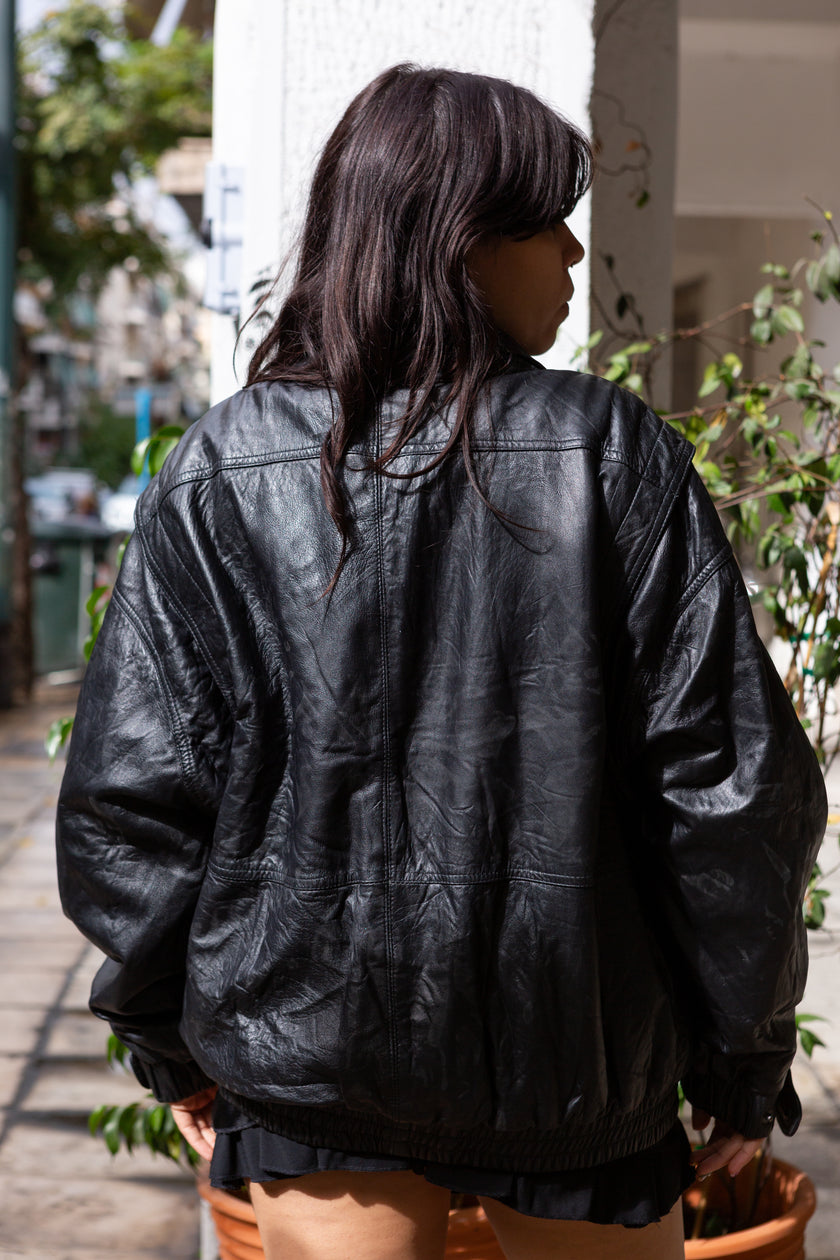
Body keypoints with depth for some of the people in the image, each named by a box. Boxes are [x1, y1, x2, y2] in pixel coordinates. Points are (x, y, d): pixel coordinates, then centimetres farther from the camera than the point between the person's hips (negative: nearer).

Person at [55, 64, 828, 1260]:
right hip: (574, 1060, 0)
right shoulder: (615, 455, -10)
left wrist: (173, 1041, 9)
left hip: (306, 1050, 1)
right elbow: (730, 782, -9)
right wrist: (745, 1060, 3)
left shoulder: (220, 471, -7)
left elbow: (132, 792, -6)